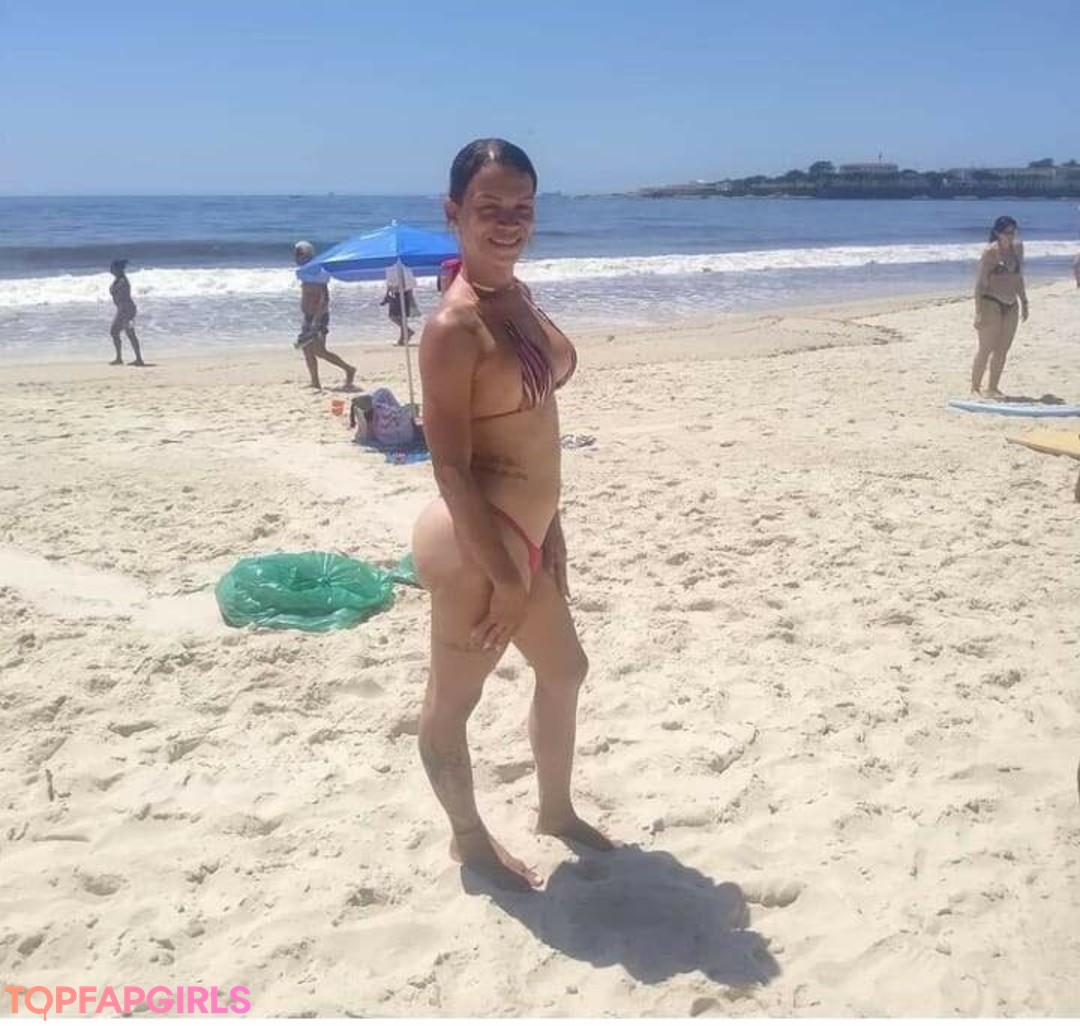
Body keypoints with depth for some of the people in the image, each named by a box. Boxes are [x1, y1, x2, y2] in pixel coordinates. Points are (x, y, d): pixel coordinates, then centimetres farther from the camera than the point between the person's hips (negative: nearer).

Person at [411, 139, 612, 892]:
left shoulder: (519, 297, 7)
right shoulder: (455, 325, -21)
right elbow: (450, 468, -22)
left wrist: (548, 532, 15)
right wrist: (506, 579, -19)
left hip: (521, 536, 10)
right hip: (476, 546, -10)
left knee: (565, 671, 26)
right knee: (453, 700, 12)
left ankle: (557, 810, 48)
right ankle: (469, 838, 35)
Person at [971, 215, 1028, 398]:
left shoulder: (1018, 247, 9)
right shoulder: (990, 251, -10)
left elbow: (1018, 277, 19)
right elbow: (980, 282, -12)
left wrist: (1023, 302, 18)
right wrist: (979, 311, -17)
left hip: (1011, 305, 7)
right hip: (991, 303, -6)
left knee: (1002, 350, 8)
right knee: (986, 349, -4)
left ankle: (993, 388, 17)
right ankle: (975, 388, 7)